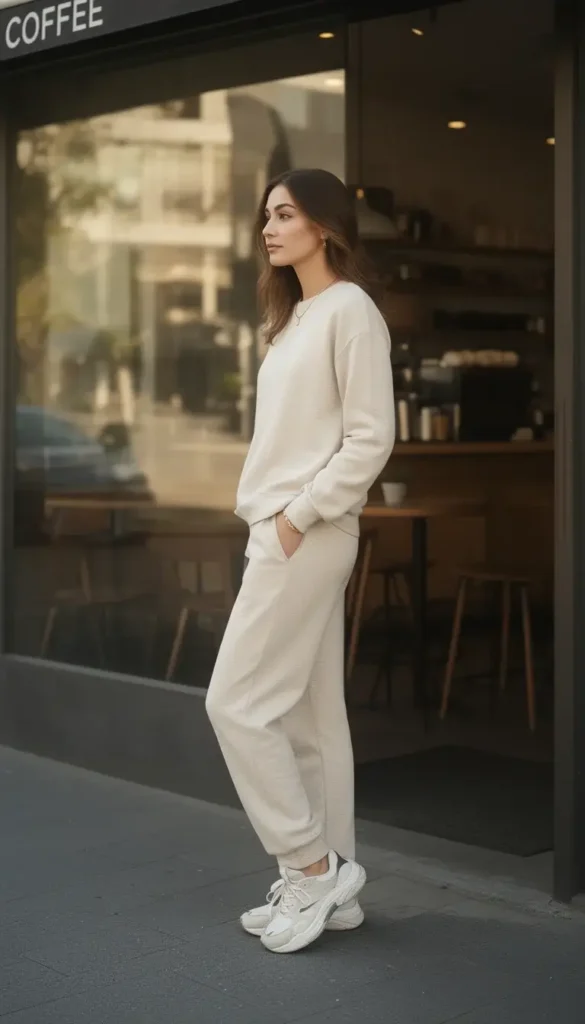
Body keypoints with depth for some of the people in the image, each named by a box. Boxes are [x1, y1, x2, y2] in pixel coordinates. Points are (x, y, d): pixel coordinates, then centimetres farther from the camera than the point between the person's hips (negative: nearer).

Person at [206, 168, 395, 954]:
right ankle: (327, 883, 15)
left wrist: (299, 515, -15)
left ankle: (313, 866, 3)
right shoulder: (296, 317, 18)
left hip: (308, 533, -9)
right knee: (308, 714, 9)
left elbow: (371, 437, -16)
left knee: (238, 702, -8)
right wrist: (270, 515, 8)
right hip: (282, 531, 9)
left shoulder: (349, 308, -9)